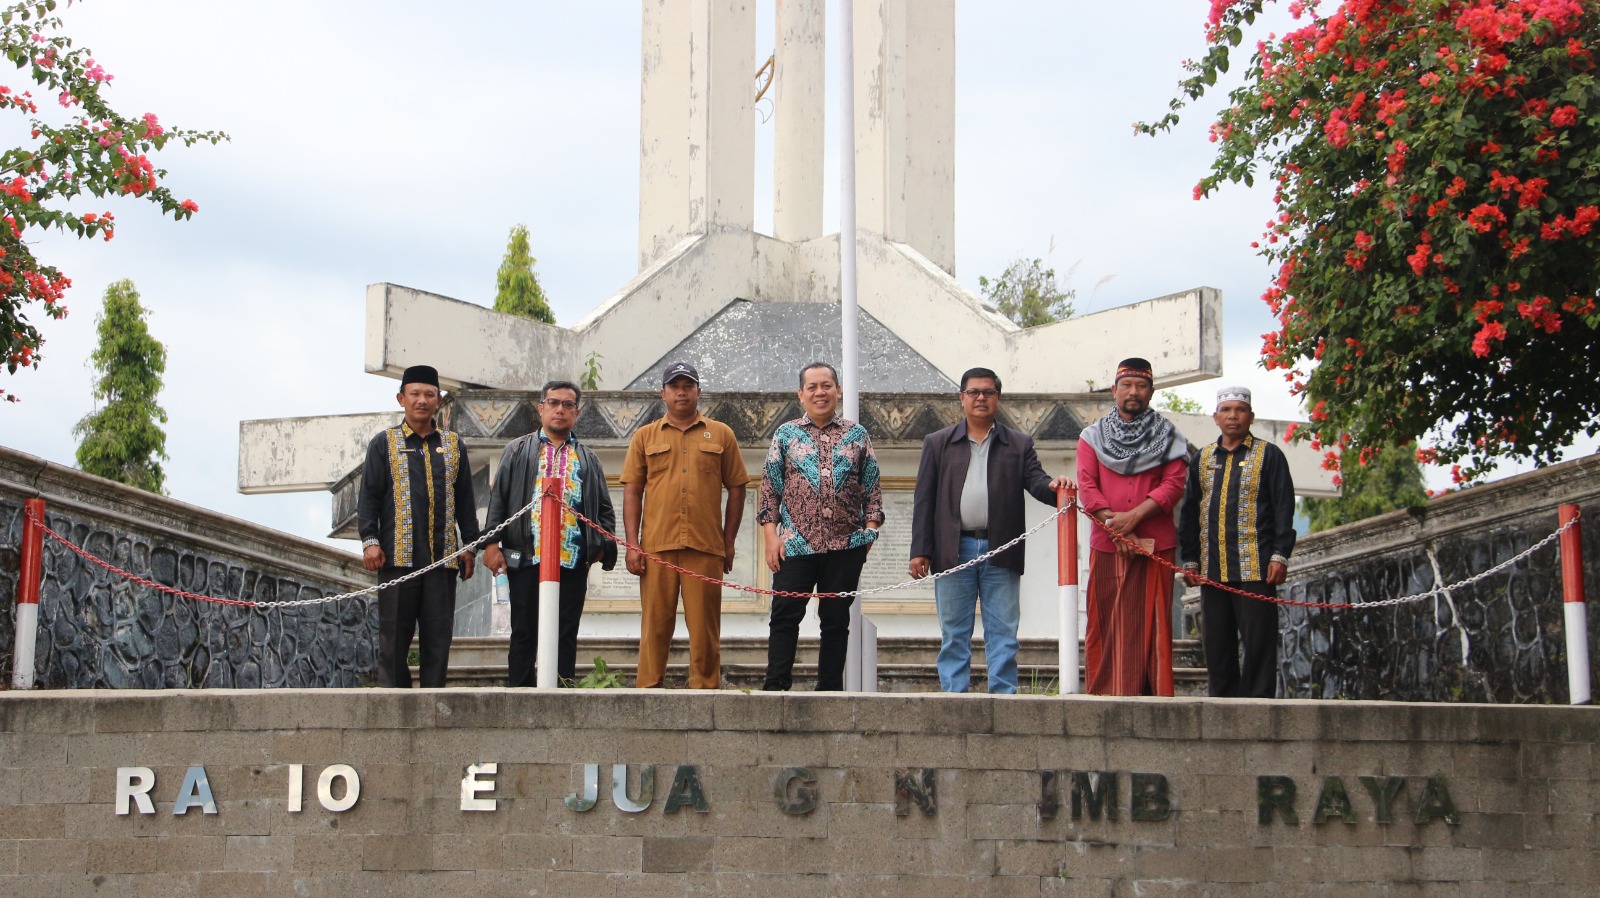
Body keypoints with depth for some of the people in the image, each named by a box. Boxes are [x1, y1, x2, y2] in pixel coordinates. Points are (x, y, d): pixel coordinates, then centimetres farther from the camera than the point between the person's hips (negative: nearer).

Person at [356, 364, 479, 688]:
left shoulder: (453, 445, 13)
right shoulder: (384, 443, 6)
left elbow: (465, 500, 14)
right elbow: (368, 496, 3)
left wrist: (469, 545, 8)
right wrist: (370, 540, -8)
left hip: (443, 557, 2)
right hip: (398, 555, -2)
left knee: (438, 635, 2)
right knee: (395, 635, 0)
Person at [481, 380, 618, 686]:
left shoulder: (587, 459, 18)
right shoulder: (518, 451, 13)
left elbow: (604, 508, 15)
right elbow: (498, 498, 6)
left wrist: (604, 545, -1)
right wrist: (491, 543, -5)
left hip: (573, 559, 1)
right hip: (526, 558, -1)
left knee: (566, 634, 2)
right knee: (524, 632, 2)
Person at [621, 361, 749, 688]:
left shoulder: (720, 434, 11)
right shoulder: (645, 436, 12)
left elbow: (736, 489, 12)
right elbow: (632, 492, 9)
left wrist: (729, 542, 6)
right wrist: (632, 545, 0)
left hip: (705, 547, 0)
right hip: (656, 547, 0)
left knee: (705, 625, 0)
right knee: (655, 624, 1)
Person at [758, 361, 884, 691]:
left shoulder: (857, 435, 11)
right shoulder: (786, 434, 9)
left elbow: (873, 488, 12)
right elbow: (770, 488, 7)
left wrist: (871, 528, 0)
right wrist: (771, 534, -2)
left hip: (846, 546, 1)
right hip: (796, 543, -1)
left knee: (836, 620, 5)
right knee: (785, 615, -6)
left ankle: (830, 690, 10)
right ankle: (776, 687, -3)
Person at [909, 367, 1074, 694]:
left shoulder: (1019, 444, 12)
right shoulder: (938, 443, 11)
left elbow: (1035, 481, 1)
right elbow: (924, 499, 7)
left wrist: (1053, 487, -24)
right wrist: (920, 550, -1)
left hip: (1001, 552, 0)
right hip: (953, 551, 0)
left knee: (1002, 633, 1)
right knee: (954, 633, 4)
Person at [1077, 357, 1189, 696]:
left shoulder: (1167, 437, 10)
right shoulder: (1093, 436, 12)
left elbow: (1174, 484, -2)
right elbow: (1086, 487, 2)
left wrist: (1135, 515, -15)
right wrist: (1116, 526, -11)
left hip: (1155, 545, -1)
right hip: (1106, 546, 1)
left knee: (1152, 624, -4)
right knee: (1104, 625, -1)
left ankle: (1153, 698, -4)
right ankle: (1102, 696, 1)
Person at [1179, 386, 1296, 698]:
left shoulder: (1268, 455, 4)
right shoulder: (1203, 459, 16)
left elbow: (1284, 508, -1)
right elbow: (1190, 512, 17)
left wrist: (1280, 555, -10)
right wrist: (1190, 559, 9)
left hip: (1256, 567, -4)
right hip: (1213, 571, 4)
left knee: (1258, 641, -4)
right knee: (1216, 643, 6)